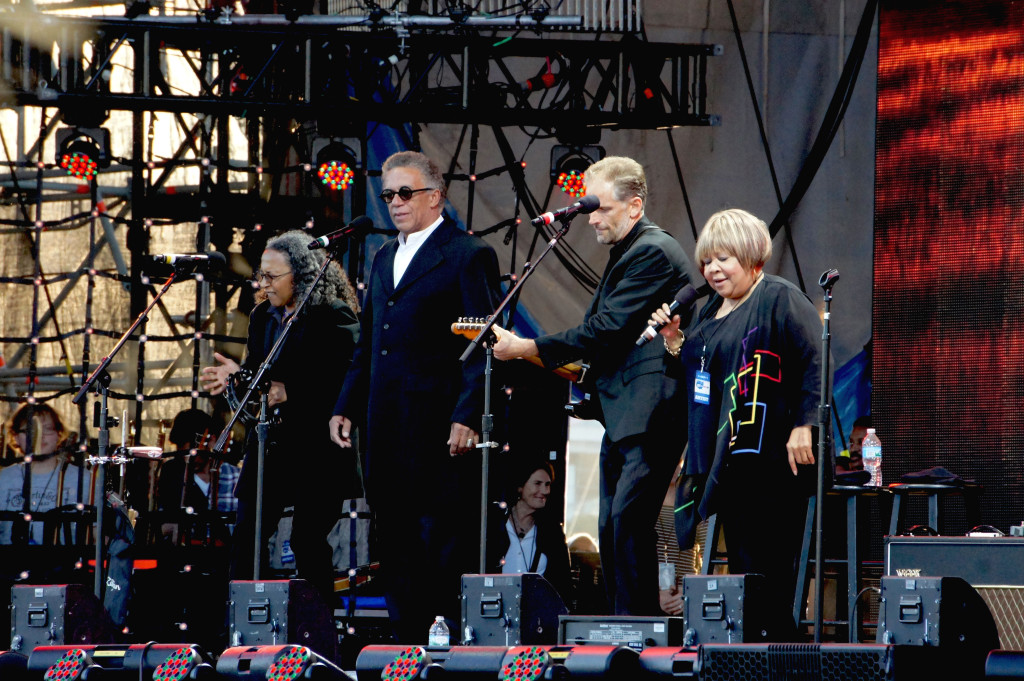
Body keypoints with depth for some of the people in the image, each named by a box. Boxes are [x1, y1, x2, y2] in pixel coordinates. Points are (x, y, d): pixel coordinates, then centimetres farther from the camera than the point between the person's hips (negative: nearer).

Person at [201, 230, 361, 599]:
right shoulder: (262, 316, 13)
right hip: (268, 444, 7)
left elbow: (345, 382, -18)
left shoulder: (336, 318, -10)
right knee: (247, 535, 1)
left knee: (307, 541, -4)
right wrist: (238, 375, -2)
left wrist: (289, 392, -23)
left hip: (317, 450, -7)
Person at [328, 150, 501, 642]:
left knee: (444, 544, -7)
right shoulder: (384, 258, 20)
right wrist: (345, 407, 15)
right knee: (396, 543, 8)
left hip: (438, 429, -8)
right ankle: (408, 644, 13)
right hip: (386, 430, 8)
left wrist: (468, 417, -18)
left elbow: (484, 345, -10)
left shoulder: (468, 256, -4)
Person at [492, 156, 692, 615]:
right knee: (611, 529, 8)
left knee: (628, 520, -16)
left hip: (649, 414, -11)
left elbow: (606, 330, -18)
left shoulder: (653, 253, -12)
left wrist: (525, 348, -14)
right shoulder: (625, 253, 21)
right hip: (620, 417, 11)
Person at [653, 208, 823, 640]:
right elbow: (696, 381, 27)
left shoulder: (780, 299, -5)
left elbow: (816, 363, -14)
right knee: (741, 561, 7)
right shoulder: (711, 313, 20)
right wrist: (674, 341, 10)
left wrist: (803, 424, -22)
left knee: (771, 567, -10)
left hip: (771, 456, -8)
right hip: (726, 459, 8)